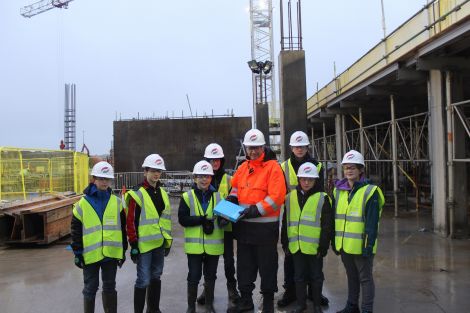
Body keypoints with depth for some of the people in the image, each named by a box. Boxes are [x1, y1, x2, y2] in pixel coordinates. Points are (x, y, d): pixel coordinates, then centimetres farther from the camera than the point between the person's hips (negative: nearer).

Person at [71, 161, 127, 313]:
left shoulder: (117, 202, 2)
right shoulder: (83, 203, -5)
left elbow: (122, 228, 7)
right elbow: (76, 231, -1)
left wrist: (123, 250, 7)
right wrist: (77, 253, -3)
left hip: (111, 253, 2)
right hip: (91, 254, -2)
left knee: (110, 287, 15)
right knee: (90, 288, 10)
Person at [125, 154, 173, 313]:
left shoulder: (162, 192, 10)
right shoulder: (137, 193, -12)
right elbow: (131, 222, -13)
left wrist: (168, 241, 17)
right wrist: (133, 245, -14)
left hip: (160, 243, 7)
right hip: (144, 244, -7)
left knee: (156, 276, 18)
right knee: (143, 280, -3)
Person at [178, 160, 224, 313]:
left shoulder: (218, 196, 3)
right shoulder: (187, 196, -2)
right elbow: (182, 219, -10)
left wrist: (212, 223, -14)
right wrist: (202, 220, -20)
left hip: (213, 245, 2)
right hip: (194, 245, -2)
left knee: (210, 276, 14)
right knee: (193, 276, 4)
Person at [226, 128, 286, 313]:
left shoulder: (273, 167, -11)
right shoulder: (243, 168, 9)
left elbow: (276, 197, -19)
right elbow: (235, 186, 25)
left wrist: (255, 210, -22)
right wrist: (232, 198, 5)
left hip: (265, 227, -6)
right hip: (244, 225, 7)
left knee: (267, 266, 7)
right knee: (244, 265, 16)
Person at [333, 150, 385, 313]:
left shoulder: (370, 191, -11)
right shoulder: (338, 190, 7)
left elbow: (372, 223, -14)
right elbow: (334, 218, 13)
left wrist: (369, 244, -16)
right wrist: (335, 241, 13)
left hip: (361, 245, -6)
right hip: (344, 245, 6)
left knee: (365, 278, 6)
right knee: (351, 276, 20)